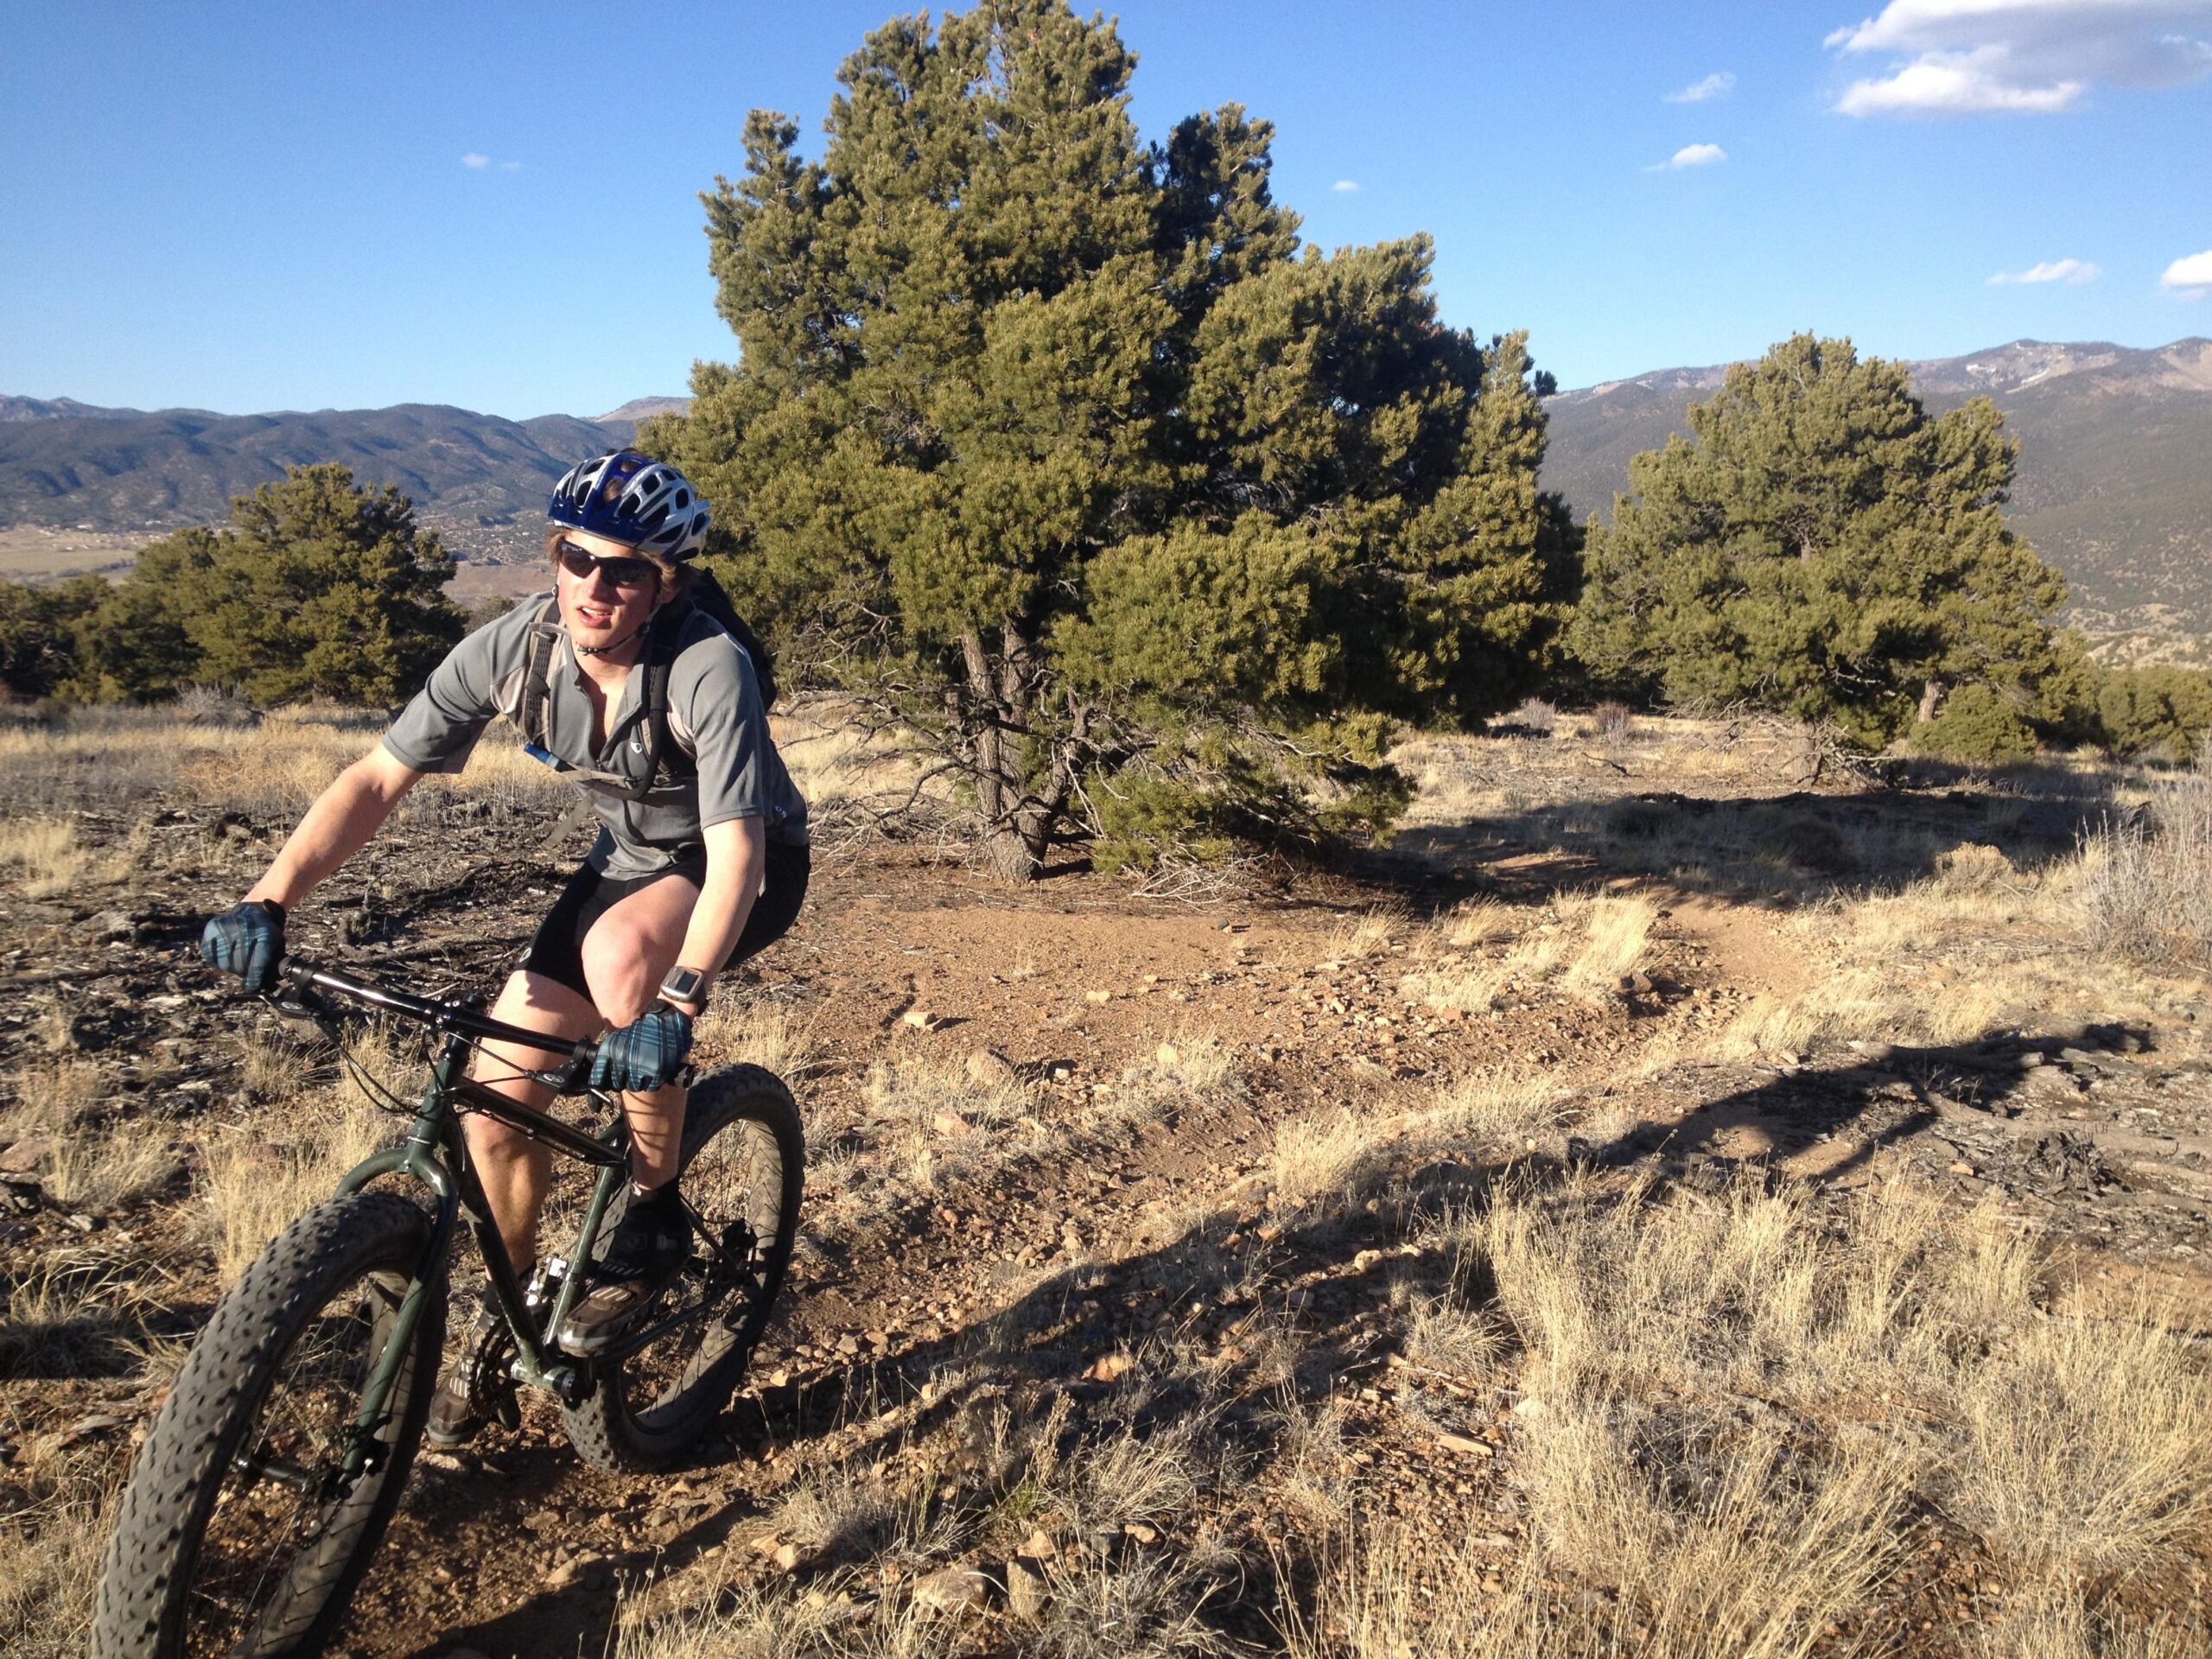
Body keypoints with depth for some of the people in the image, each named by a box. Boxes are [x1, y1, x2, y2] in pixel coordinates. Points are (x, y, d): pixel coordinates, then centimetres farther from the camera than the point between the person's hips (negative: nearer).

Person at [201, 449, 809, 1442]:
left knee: (620, 951, -37)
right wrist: (269, 902, -27)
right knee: (496, 1089, -3)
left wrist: (676, 1001, -51)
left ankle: (655, 1221, -13)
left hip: (747, 866, -5)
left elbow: (735, 852, -37)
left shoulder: (708, 668, -32)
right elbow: (378, 778, -15)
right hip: (628, 856, 5)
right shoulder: (514, 647, -18)